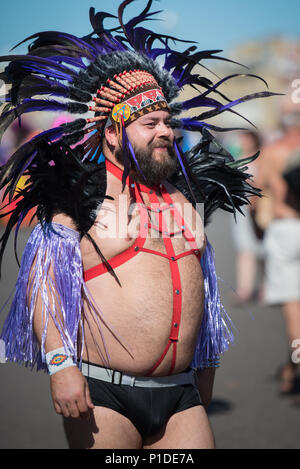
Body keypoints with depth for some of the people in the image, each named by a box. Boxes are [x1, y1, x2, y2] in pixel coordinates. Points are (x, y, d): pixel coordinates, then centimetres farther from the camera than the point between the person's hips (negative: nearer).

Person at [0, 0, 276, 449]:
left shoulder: (186, 197, 15)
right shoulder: (80, 194, -3)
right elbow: (44, 281, -10)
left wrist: (205, 365, 28)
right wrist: (60, 363, -20)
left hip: (181, 396, 5)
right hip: (103, 394, -5)